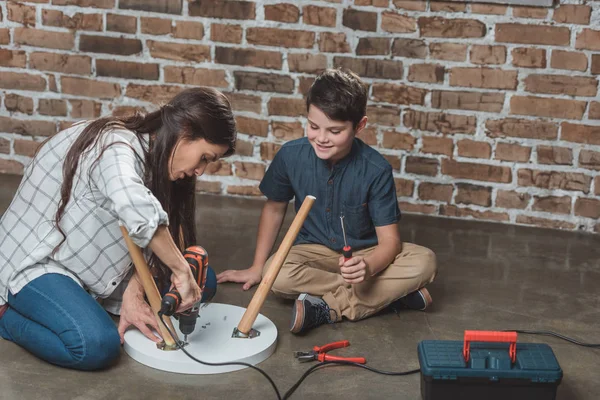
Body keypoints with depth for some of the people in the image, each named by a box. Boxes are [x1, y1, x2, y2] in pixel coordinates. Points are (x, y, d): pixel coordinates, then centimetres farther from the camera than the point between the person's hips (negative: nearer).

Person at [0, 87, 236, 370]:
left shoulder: (151, 156, 3)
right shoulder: (115, 148, -26)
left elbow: (145, 240, 0)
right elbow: (138, 213, -49)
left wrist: (133, 294, -15)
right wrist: (181, 269, -39)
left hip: (93, 268, 9)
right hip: (34, 263, -9)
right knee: (98, 346, -34)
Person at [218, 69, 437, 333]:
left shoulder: (376, 170, -20)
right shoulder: (291, 156, -15)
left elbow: (389, 239, -20)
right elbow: (274, 209, 3)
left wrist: (368, 266, -42)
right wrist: (257, 268, 4)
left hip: (365, 254, -1)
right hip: (314, 251, 1)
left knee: (424, 262, -28)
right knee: (277, 275, -32)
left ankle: (328, 308, -26)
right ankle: (392, 293, -23)